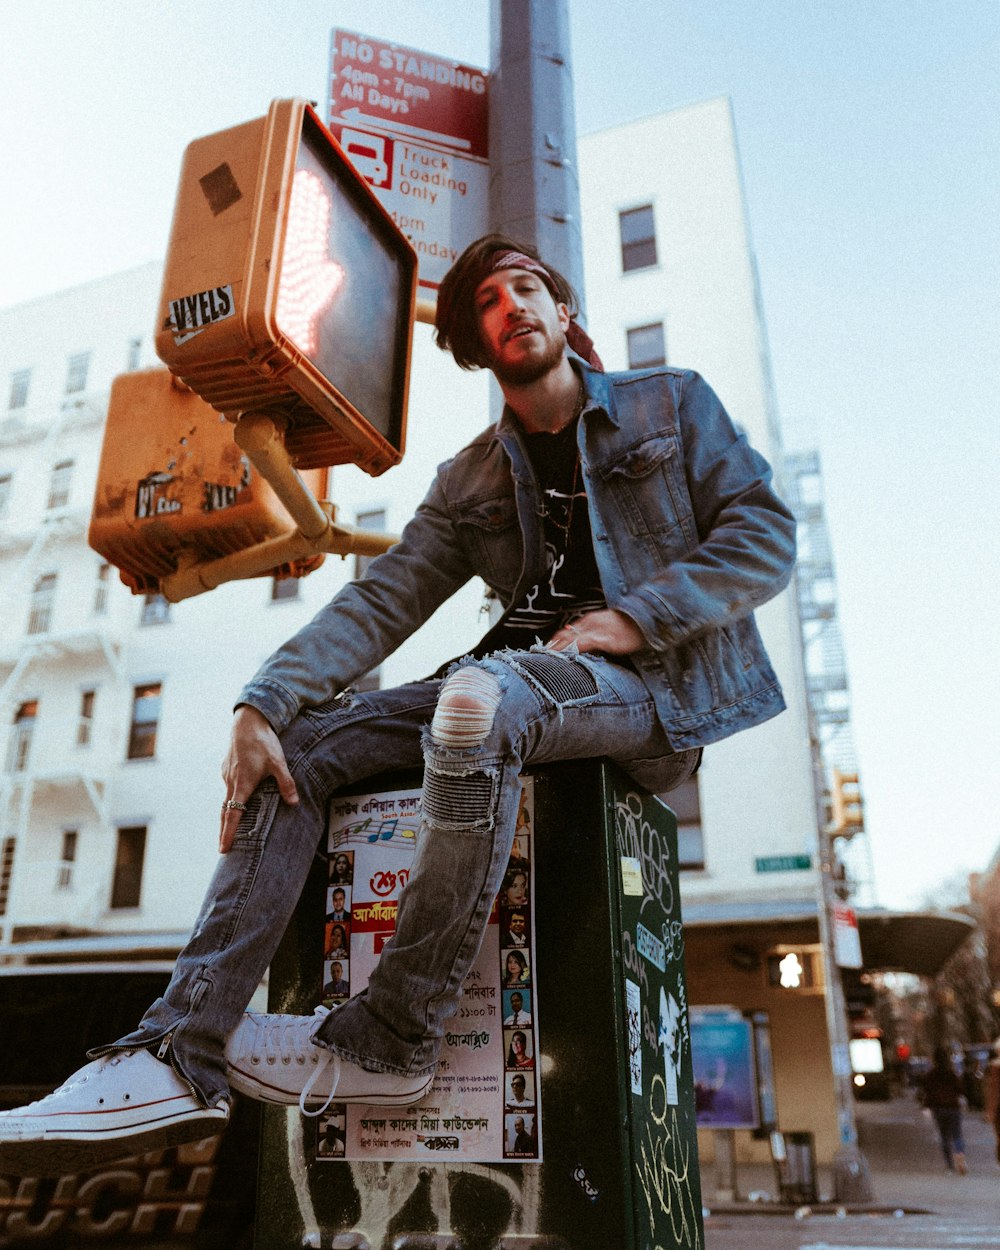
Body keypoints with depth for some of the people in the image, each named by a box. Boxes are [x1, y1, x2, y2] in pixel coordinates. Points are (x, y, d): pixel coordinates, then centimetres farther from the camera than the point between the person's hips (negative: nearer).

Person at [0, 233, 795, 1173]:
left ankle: (388, 1044, -24)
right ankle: (180, 1056, -18)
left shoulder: (674, 401, 11)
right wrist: (261, 704, -10)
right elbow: (377, 603, 5)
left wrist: (633, 616, -13)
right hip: (513, 684, 5)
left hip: (652, 682, -4)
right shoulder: (468, 482, 17)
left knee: (483, 694, -37)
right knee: (298, 744, -12)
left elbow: (765, 532, 1)